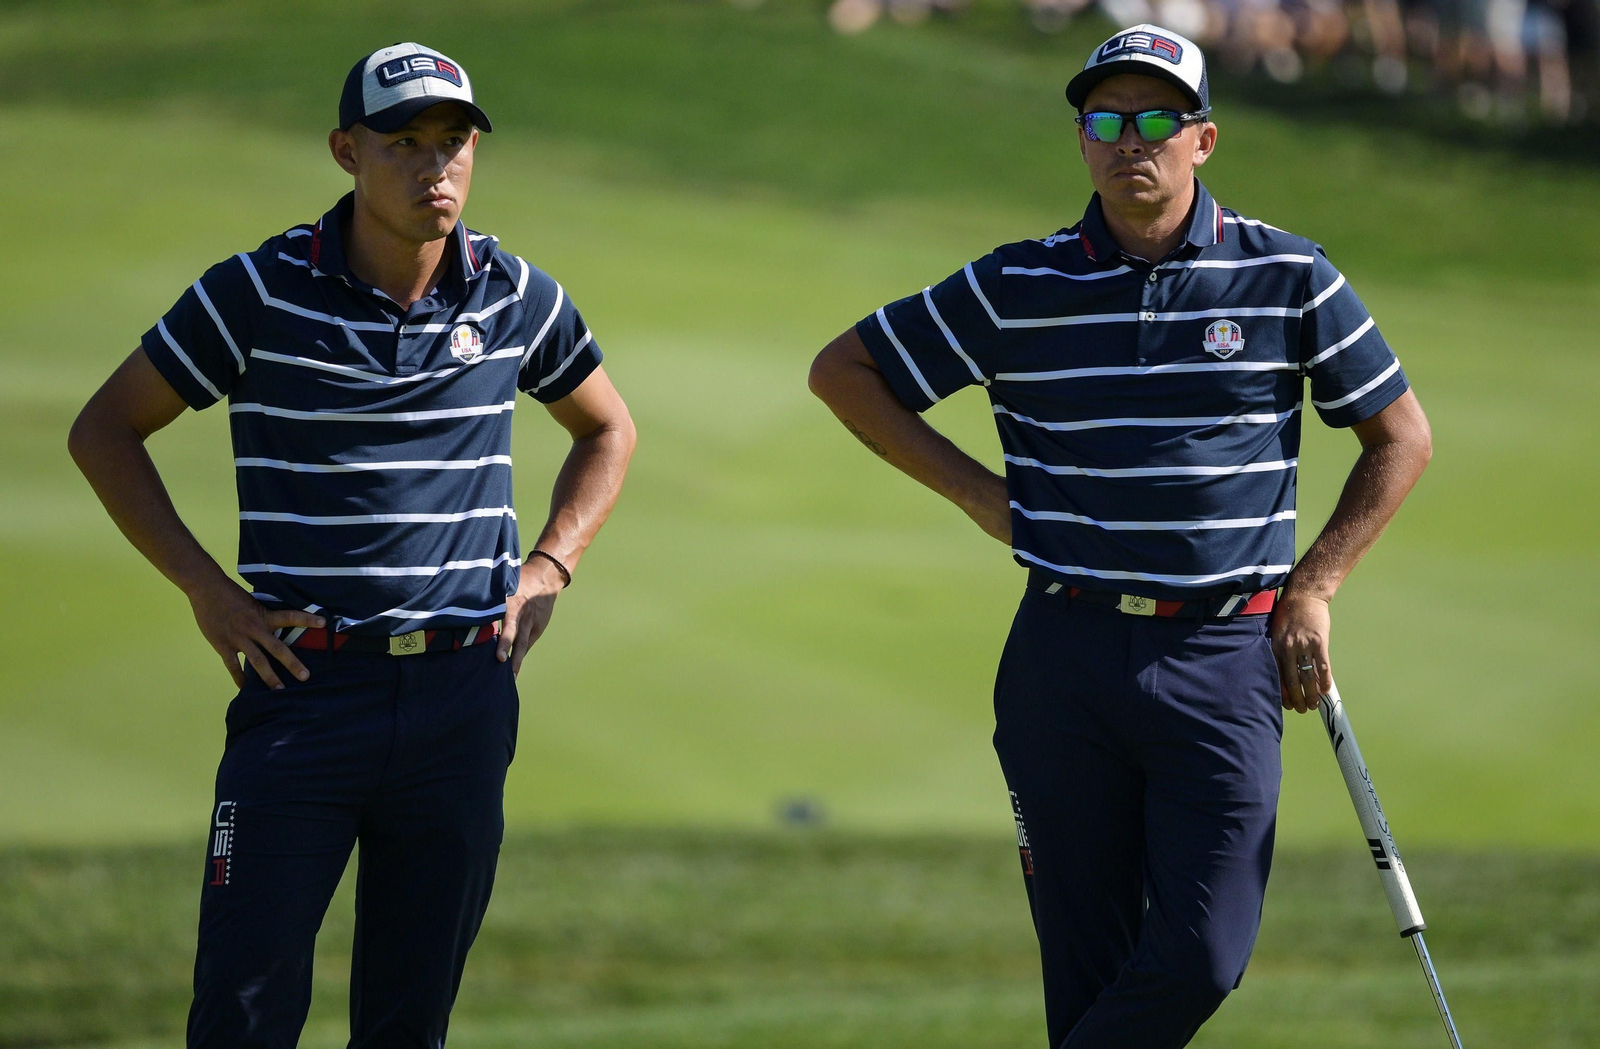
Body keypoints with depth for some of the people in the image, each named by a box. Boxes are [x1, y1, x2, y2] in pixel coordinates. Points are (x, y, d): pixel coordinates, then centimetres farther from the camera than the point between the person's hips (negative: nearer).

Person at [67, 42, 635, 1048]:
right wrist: (206, 588, -3)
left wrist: (550, 568, 10)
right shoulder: (259, 293, -4)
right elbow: (106, 430, 5)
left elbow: (608, 429, 24)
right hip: (306, 686, -3)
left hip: (464, 698, 3)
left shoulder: (517, 298, 5)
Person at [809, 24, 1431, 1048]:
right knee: (1086, 966, 2)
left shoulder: (1288, 278, 3)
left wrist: (1310, 590, 5)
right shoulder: (1018, 289, 3)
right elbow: (844, 371, 13)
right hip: (1066, 658, 0)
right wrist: (978, 492, 5)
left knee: (1202, 960, -10)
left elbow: (1401, 437, 13)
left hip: (1223, 660, 0)